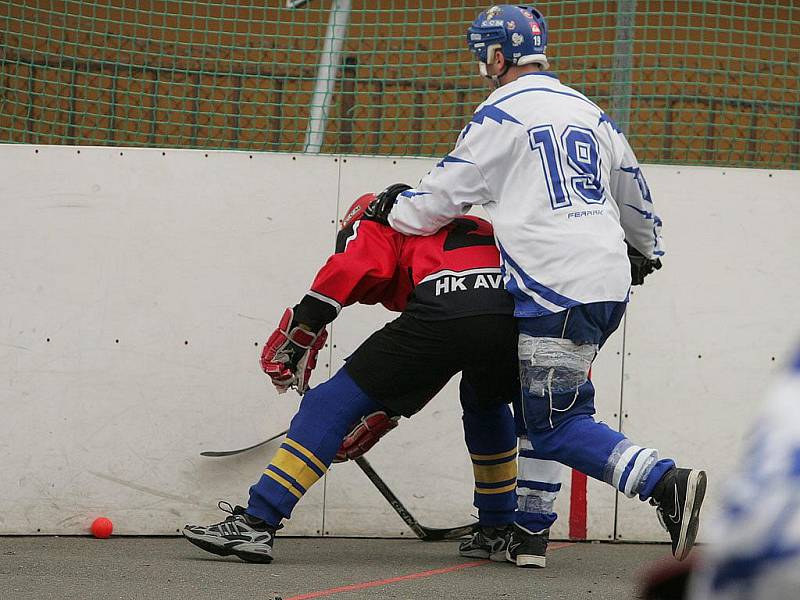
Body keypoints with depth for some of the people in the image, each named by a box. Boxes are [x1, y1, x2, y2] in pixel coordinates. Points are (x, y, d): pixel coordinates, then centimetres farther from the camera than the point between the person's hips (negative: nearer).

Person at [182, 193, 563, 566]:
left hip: (446, 314, -6)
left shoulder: (374, 227, 28)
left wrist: (294, 338, 5)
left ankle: (254, 523, -3)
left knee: (334, 402, 4)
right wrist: (385, 414, 43)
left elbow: (349, 268, 2)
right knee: (485, 404, 39)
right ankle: (498, 534, 37)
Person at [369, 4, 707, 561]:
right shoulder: (590, 113, 18)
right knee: (533, 403, 18)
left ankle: (665, 482, -23)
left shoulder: (502, 114, -3)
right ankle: (526, 524, 15)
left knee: (557, 425, -7)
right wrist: (644, 250, 49)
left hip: (558, 291, -8)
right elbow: (633, 191, 30)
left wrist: (394, 209, 21)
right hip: (610, 285, 8)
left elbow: (442, 197, 0)